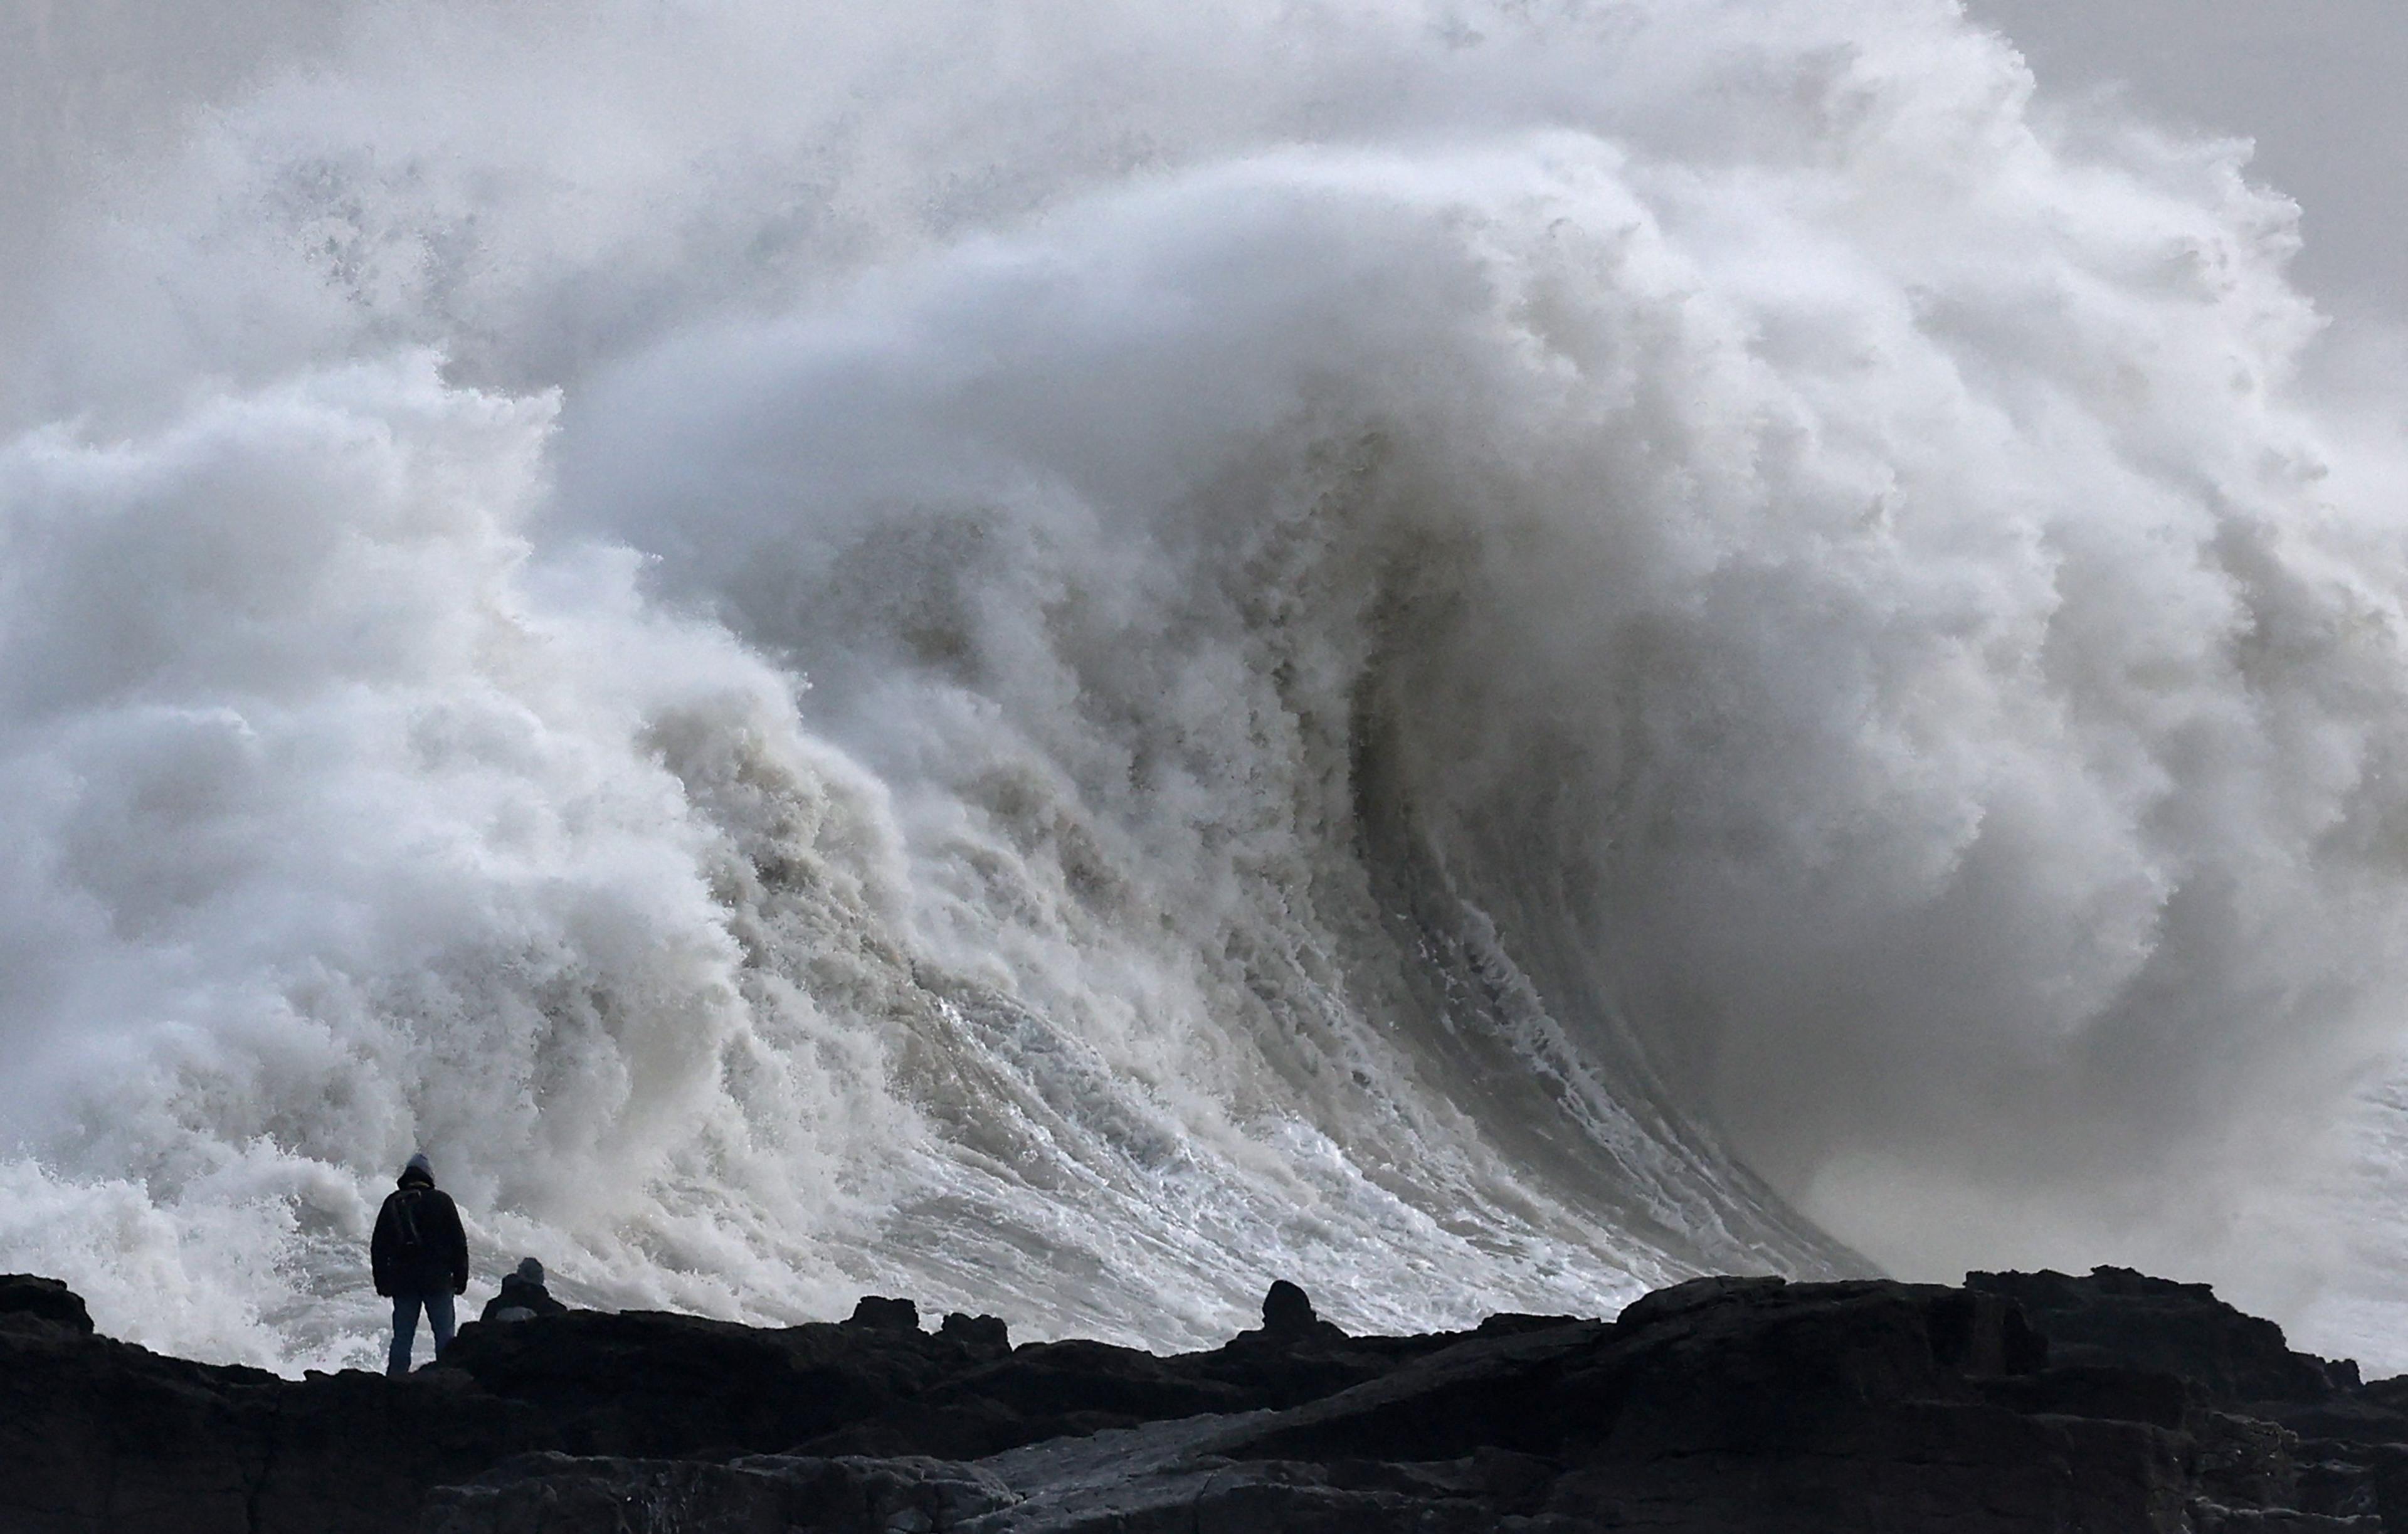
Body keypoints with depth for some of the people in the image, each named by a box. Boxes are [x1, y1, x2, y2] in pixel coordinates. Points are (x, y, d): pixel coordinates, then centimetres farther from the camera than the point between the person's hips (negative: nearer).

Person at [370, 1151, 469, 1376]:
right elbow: (458, 1242, -2)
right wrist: (461, 1278, 4)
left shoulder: (392, 1203, 7)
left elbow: (378, 1247, 9)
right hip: (437, 1279, -3)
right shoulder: (441, 1201, -1)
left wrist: (381, 1281, 15)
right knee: (444, 1333, 0)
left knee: (402, 1337, 5)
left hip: (402, 1280, 3)